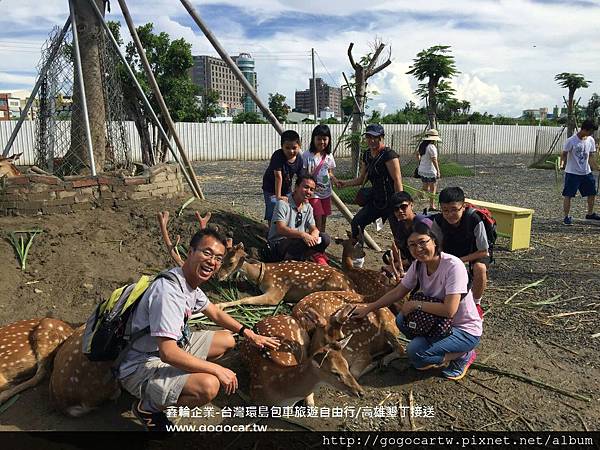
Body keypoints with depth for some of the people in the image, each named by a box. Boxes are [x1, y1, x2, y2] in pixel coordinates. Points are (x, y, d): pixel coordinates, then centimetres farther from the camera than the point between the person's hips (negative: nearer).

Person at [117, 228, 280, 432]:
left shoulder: (191, 282, 1)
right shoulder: (169, 290, -30)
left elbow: (215, 313, 18)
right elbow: (168, 353, -34)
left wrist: (251, 335, 12)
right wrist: (217, 370, -25)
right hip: (140, 367, -9)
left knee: (227, 340, 12)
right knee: (208, 385, -31)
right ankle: (148, 407, -4)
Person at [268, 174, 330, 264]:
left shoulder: (308, 207, 10)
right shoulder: (283, 203, -12)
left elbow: (313, 228, 4)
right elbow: (280, 229, -23)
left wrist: (314, 235, -24)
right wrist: (302, 234, -38)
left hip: (298, 242, 7)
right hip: (279, 244, -7)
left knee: (325, 238, -17)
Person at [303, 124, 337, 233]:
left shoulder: (329, 156, 4)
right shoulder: (307, 155, -11)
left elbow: (330, 173, 13)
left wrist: (336, 181, -7)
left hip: (326, 192, 5)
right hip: (313, 193, -5)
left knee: (324, 218, 12)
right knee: (318, 218, -10)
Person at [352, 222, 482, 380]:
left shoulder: (453, 266, -28)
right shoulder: (418, 265, -6)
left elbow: (449, 310, -33)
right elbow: (397, 292, 4)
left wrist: (416, 304, -22)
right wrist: (368, 308, 3)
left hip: (466, 330, -7)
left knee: (415, 353, -21)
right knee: (401, 320, -7)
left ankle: (463, 355, 1)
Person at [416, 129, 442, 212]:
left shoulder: (422, 145, 7)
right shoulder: (431, 147, -19)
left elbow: (417, 154, 23)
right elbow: (434, 160, -22)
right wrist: (438, 171, -19)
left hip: (422, 170, 8)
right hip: (430, 171, -8)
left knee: (425, 188, 19)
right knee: (432, 189, 2)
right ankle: (432, 206, 6)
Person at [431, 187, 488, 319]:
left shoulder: (474, 220, -32)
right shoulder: (439, 220, -20)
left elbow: (484, 252, -25)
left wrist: (460, 261, -29)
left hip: (476, 254, -4)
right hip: (452, 253, 4)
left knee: (480, 268, -36)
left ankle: (476, 303, -8)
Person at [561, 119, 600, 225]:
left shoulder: (591, 140, 4)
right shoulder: (571, 141, -14)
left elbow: (591, 156, 13)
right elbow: (564, 154, -10)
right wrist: (562, 164, -26)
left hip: (586, 172, 7)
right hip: (572, 173, -6)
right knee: (568, 195, -5)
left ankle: (590, 214, 31)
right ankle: (567, 217, 4)